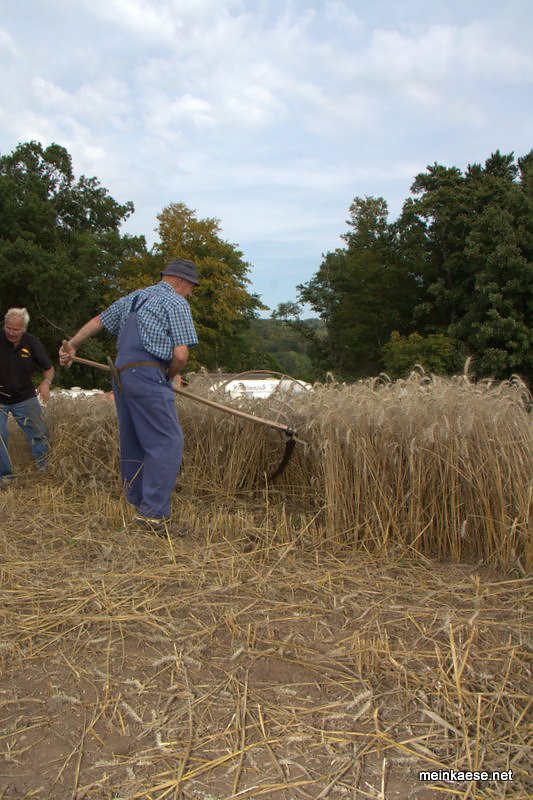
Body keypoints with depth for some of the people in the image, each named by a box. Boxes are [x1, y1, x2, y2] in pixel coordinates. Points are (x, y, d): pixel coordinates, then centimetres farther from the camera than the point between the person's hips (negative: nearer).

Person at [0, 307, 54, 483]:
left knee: (40, 435, 7)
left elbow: (49, 369, -2)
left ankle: (45, 468, 22)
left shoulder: (32, 342, -10)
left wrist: (46, 382, -24)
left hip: (25, 398, 2)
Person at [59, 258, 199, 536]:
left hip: (122, 375, 9)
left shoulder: (133, 298, 22)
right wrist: (169, 376, 9)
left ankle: (138, 504, 22)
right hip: (148, 376, -9)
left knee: (133, 443, 14)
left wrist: (71, 344, 41)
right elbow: (180, 354, -10)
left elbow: (98, 320, 30)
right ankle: (153, 515, -13)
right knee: (167, 443, -9)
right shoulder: (177, 304, -2)